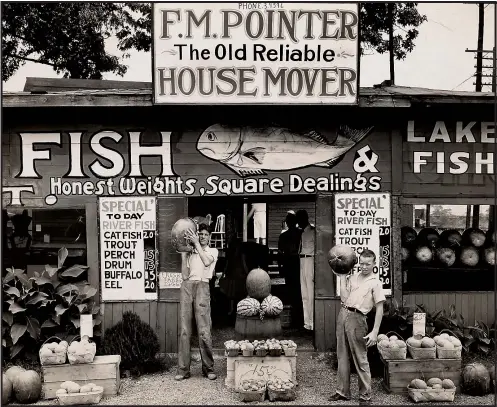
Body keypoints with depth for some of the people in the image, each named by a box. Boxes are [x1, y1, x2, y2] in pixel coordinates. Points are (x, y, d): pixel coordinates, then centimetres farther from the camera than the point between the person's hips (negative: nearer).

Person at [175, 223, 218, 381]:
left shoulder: (213, 251, 16)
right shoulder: (190, 253, 22)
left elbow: (207, 262, -8)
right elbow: (185, 275, 9)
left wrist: (196, 243, -5)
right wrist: (183, 254, 7)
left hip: (202, 286, -2)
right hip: (187, 286, 3)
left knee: (204, 330, -9)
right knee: (184, 329, -2)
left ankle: (208, 368, 1)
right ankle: (183, 369, 2)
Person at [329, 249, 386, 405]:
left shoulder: (375, 283, -3)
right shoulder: (352, 278, 13)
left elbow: (379, 309, -7)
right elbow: (344, 298, 4)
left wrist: (374, 332, -14)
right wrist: (342, 276, 4)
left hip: (357, 319, -6)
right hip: (343, 315, 6)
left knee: (360, 360, -1)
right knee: (342, 356, 12)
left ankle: (365, 395, 9)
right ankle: (343, 391, 23)